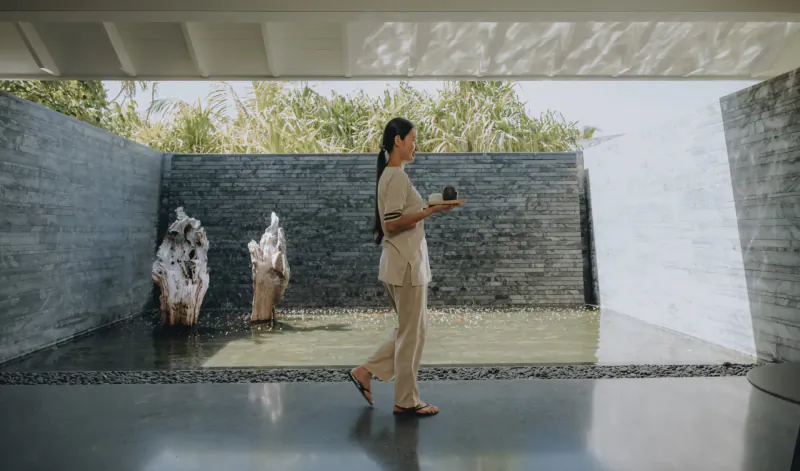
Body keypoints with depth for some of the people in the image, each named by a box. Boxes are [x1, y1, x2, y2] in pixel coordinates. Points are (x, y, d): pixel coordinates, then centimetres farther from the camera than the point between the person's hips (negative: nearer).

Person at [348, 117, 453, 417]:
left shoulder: (391, 175, 15)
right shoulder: (397, 177, -15)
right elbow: (391, 224, -22)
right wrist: (430, 211, -22)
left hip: (407, 263, 10)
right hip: (406, 266, -10)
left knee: (412, 329, 18)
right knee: (412, 332, 3)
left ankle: (366, 372, 23)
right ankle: (406, 401, 18)